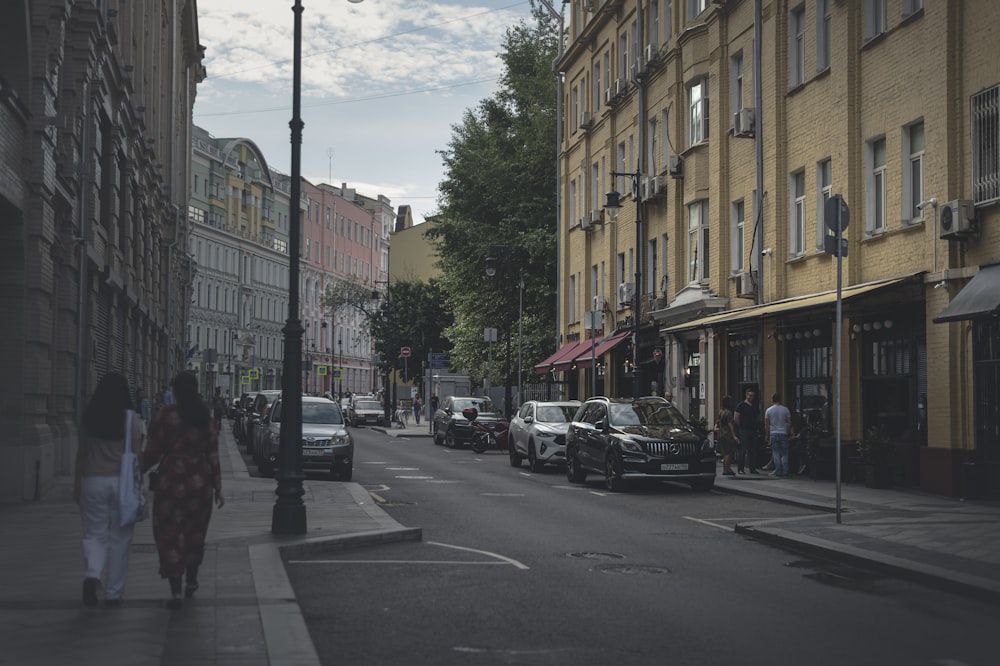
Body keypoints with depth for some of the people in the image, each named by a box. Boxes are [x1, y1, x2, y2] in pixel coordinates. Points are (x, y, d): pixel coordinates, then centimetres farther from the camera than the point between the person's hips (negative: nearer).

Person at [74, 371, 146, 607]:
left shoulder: (89, 418, 1)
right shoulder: (131, 419, -6)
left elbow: (81, 453, 6)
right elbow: (137, 455, -6)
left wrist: (77, 484, 15)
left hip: (93, 481, 1)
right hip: (121, 481, -1)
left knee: (94, 533, 10)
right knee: (119, 537, 8)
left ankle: (92, 573, -17)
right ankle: (113, 592, 12)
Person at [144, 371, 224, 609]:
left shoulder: (165, 416, -8)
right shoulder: (205, 419, 1)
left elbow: (153, 453, -6)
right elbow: (213, 456, 1)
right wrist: (218, 488, 6)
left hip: (171, 481, -3)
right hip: (200, 482, 3)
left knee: (170, 535, 2)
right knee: (195, 533, 19)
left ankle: (176, 591, -5)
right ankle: (191, 581, 32)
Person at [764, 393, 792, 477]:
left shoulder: (769, 410, 1)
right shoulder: (785, 409, 2)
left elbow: (766, 424, 2)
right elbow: (789, 423, 3)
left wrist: (767, 435, 10)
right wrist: (788, 432, 14)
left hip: (773, 433, -1)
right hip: (783, 433, 1)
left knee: (776, 453, 0)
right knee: (784, 453, 5)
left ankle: (778, 471, -5)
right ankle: (785, 471, 0)